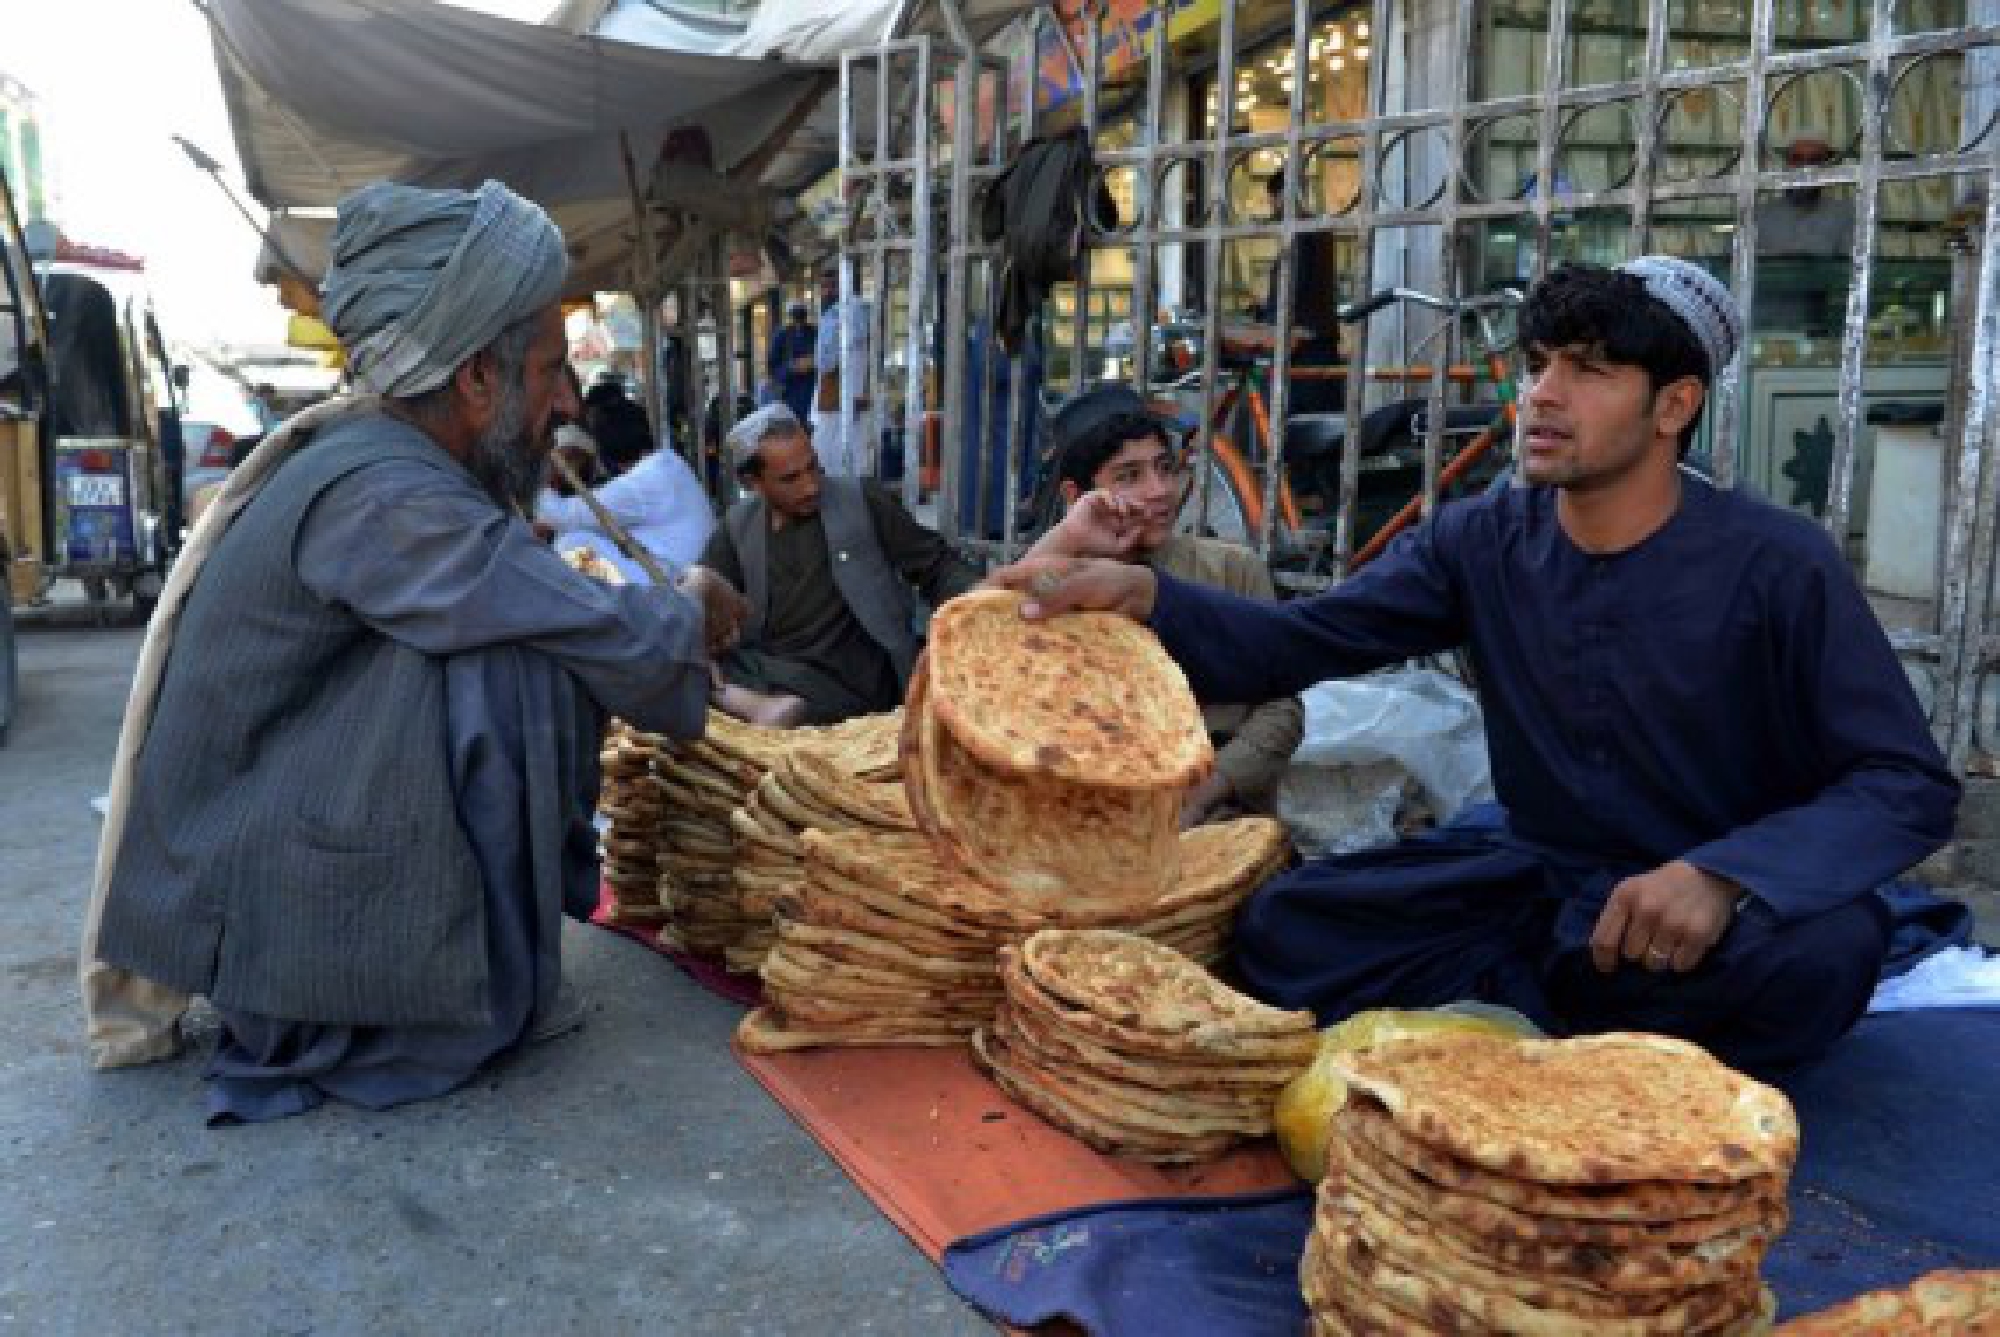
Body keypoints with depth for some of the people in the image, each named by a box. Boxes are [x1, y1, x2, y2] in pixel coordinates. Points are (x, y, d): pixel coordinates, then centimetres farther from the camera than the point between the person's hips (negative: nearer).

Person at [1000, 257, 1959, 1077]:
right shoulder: (1484, 541, -4)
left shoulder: (1774, 564, -14)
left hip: (1717, 913, -2)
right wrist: (1140, 594, -29)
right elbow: (1297, 642, -9)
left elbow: (1910, 782, -14)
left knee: (1825, 948, -36)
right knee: (1284, 929, -17)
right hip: (1533, 879, 3)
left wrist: (1725, 874, -34)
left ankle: (1514, 1024, -14)